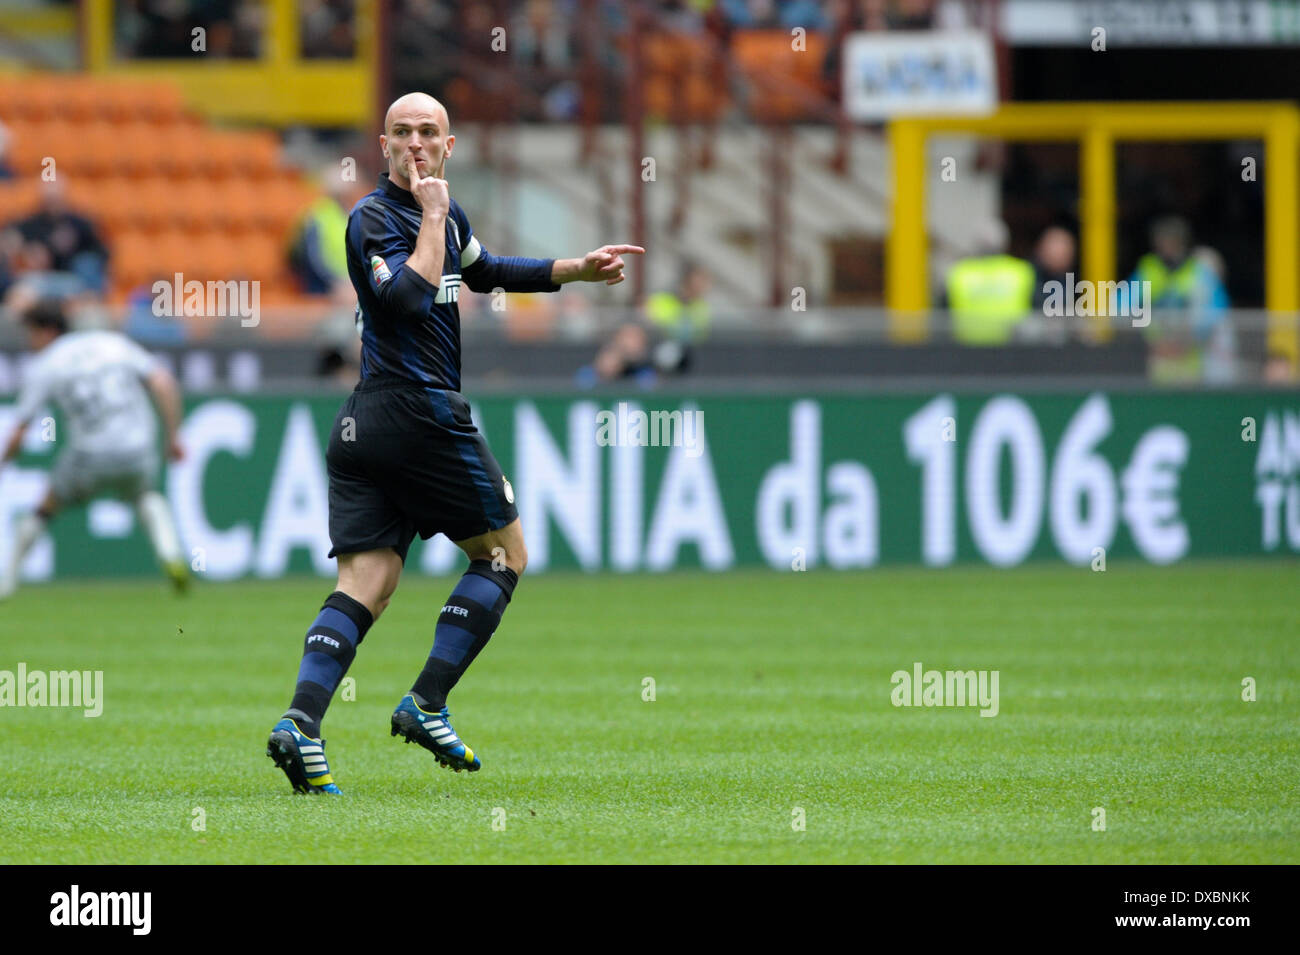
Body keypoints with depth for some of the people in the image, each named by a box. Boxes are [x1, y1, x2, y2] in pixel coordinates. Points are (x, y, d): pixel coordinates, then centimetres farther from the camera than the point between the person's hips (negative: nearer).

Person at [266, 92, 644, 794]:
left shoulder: (447, 211, 18)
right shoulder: (374, 217, -10)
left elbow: (484, 272, 36)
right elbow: (407, 301, -24)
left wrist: (578, 270, 31)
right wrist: (432, 218, -17)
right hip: (419, 414, -8)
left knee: (365, 584, -1)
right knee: (504, 553, 6)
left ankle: (300, 722, -17)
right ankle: (426, 705, -1)